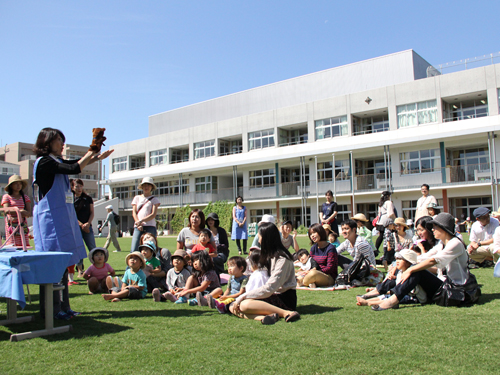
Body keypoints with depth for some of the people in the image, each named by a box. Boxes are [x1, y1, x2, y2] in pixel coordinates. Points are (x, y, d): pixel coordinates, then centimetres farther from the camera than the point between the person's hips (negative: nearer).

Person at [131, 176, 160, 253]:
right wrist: (138, 223, -7)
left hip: (150, 227, -2)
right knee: (133, 250, -11)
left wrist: (141, 220, -15)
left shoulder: (154, 199, 10)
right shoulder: (137, 198, 19)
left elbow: (153, 214, -1)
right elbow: (134, 212, 11)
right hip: (138, 227, 2)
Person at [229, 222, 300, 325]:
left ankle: (286, 313, -25)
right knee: (233, 307, -7)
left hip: (285, 299, -9)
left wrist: (242, 297, -19)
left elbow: (269, 288, -22)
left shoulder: (282, 258, -15)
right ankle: (262, 317, -30)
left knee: (245, 304, -31)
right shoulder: (269, 256, 14)